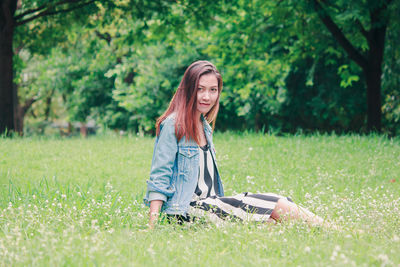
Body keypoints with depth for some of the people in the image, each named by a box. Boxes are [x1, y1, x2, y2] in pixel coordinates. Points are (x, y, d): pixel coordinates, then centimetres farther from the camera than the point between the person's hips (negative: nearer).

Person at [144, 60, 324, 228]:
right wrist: (152, 226, -18)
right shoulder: (173, 125, -8)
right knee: (279, 207, -19)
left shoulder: (205, 126, 18)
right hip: (188, 210, -8)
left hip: (209, 204, 8)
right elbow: (159, 178, -12)